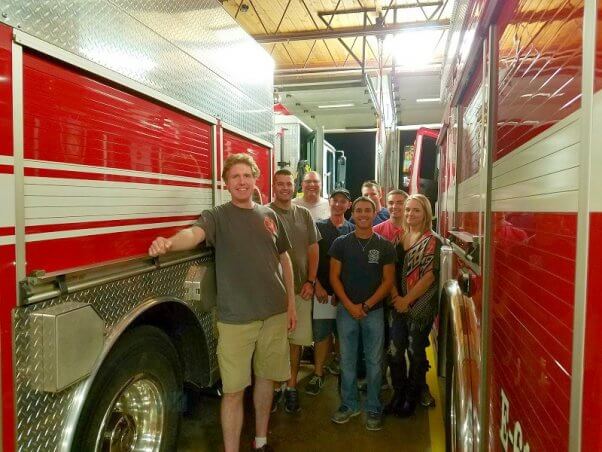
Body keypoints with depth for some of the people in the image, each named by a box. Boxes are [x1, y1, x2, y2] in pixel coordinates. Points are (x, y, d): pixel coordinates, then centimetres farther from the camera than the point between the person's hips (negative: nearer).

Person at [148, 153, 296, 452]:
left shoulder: (269, 215, 8)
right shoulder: (217, 216, -5)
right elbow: (194, 233, -27)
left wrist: (291, 303, 12)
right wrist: (169, 243, -50)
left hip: (275, 313, 4)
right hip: (235, 318, -4)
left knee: (266, 377, 18)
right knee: (234, 390, 1)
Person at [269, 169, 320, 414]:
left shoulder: (304, 215, 9)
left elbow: (313, 250, 10)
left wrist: (310, 281, 1)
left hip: (301, 289, 3)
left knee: (296, 340, 10)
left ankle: (291, 387, 25)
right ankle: (274, 387, 22)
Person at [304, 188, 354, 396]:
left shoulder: (352, 230, 5)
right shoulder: (318, 227, 3)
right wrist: (317, 285, -9)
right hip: (322, 289, -1)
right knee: (321, 333, 2)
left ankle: (337, 365, 29)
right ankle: (318, 374, 14)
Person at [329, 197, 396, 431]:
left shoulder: (385, 246, 0)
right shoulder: (341, 243, 1)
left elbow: (388, 280, -1)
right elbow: (334, 277, 0)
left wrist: (366, 306, -9)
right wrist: (350, 306, -10)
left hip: (374, 310, 0)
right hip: (346, 309, 1)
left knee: (374, 361, 6)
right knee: (347, 360, 9)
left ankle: (373, 408, 21)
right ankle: (349, 404, 25)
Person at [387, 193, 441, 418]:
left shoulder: (431, 241, -8)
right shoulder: (400, 239, 8)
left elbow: (430, 275, -14)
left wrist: (407, 299, -14)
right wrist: (395, 295, -7)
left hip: (421, 305, -4)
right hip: (398, 304, 5)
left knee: (416, 351, 9)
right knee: (395, 350, 9)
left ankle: (412, 398, 27)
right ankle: (398, 393, 28)